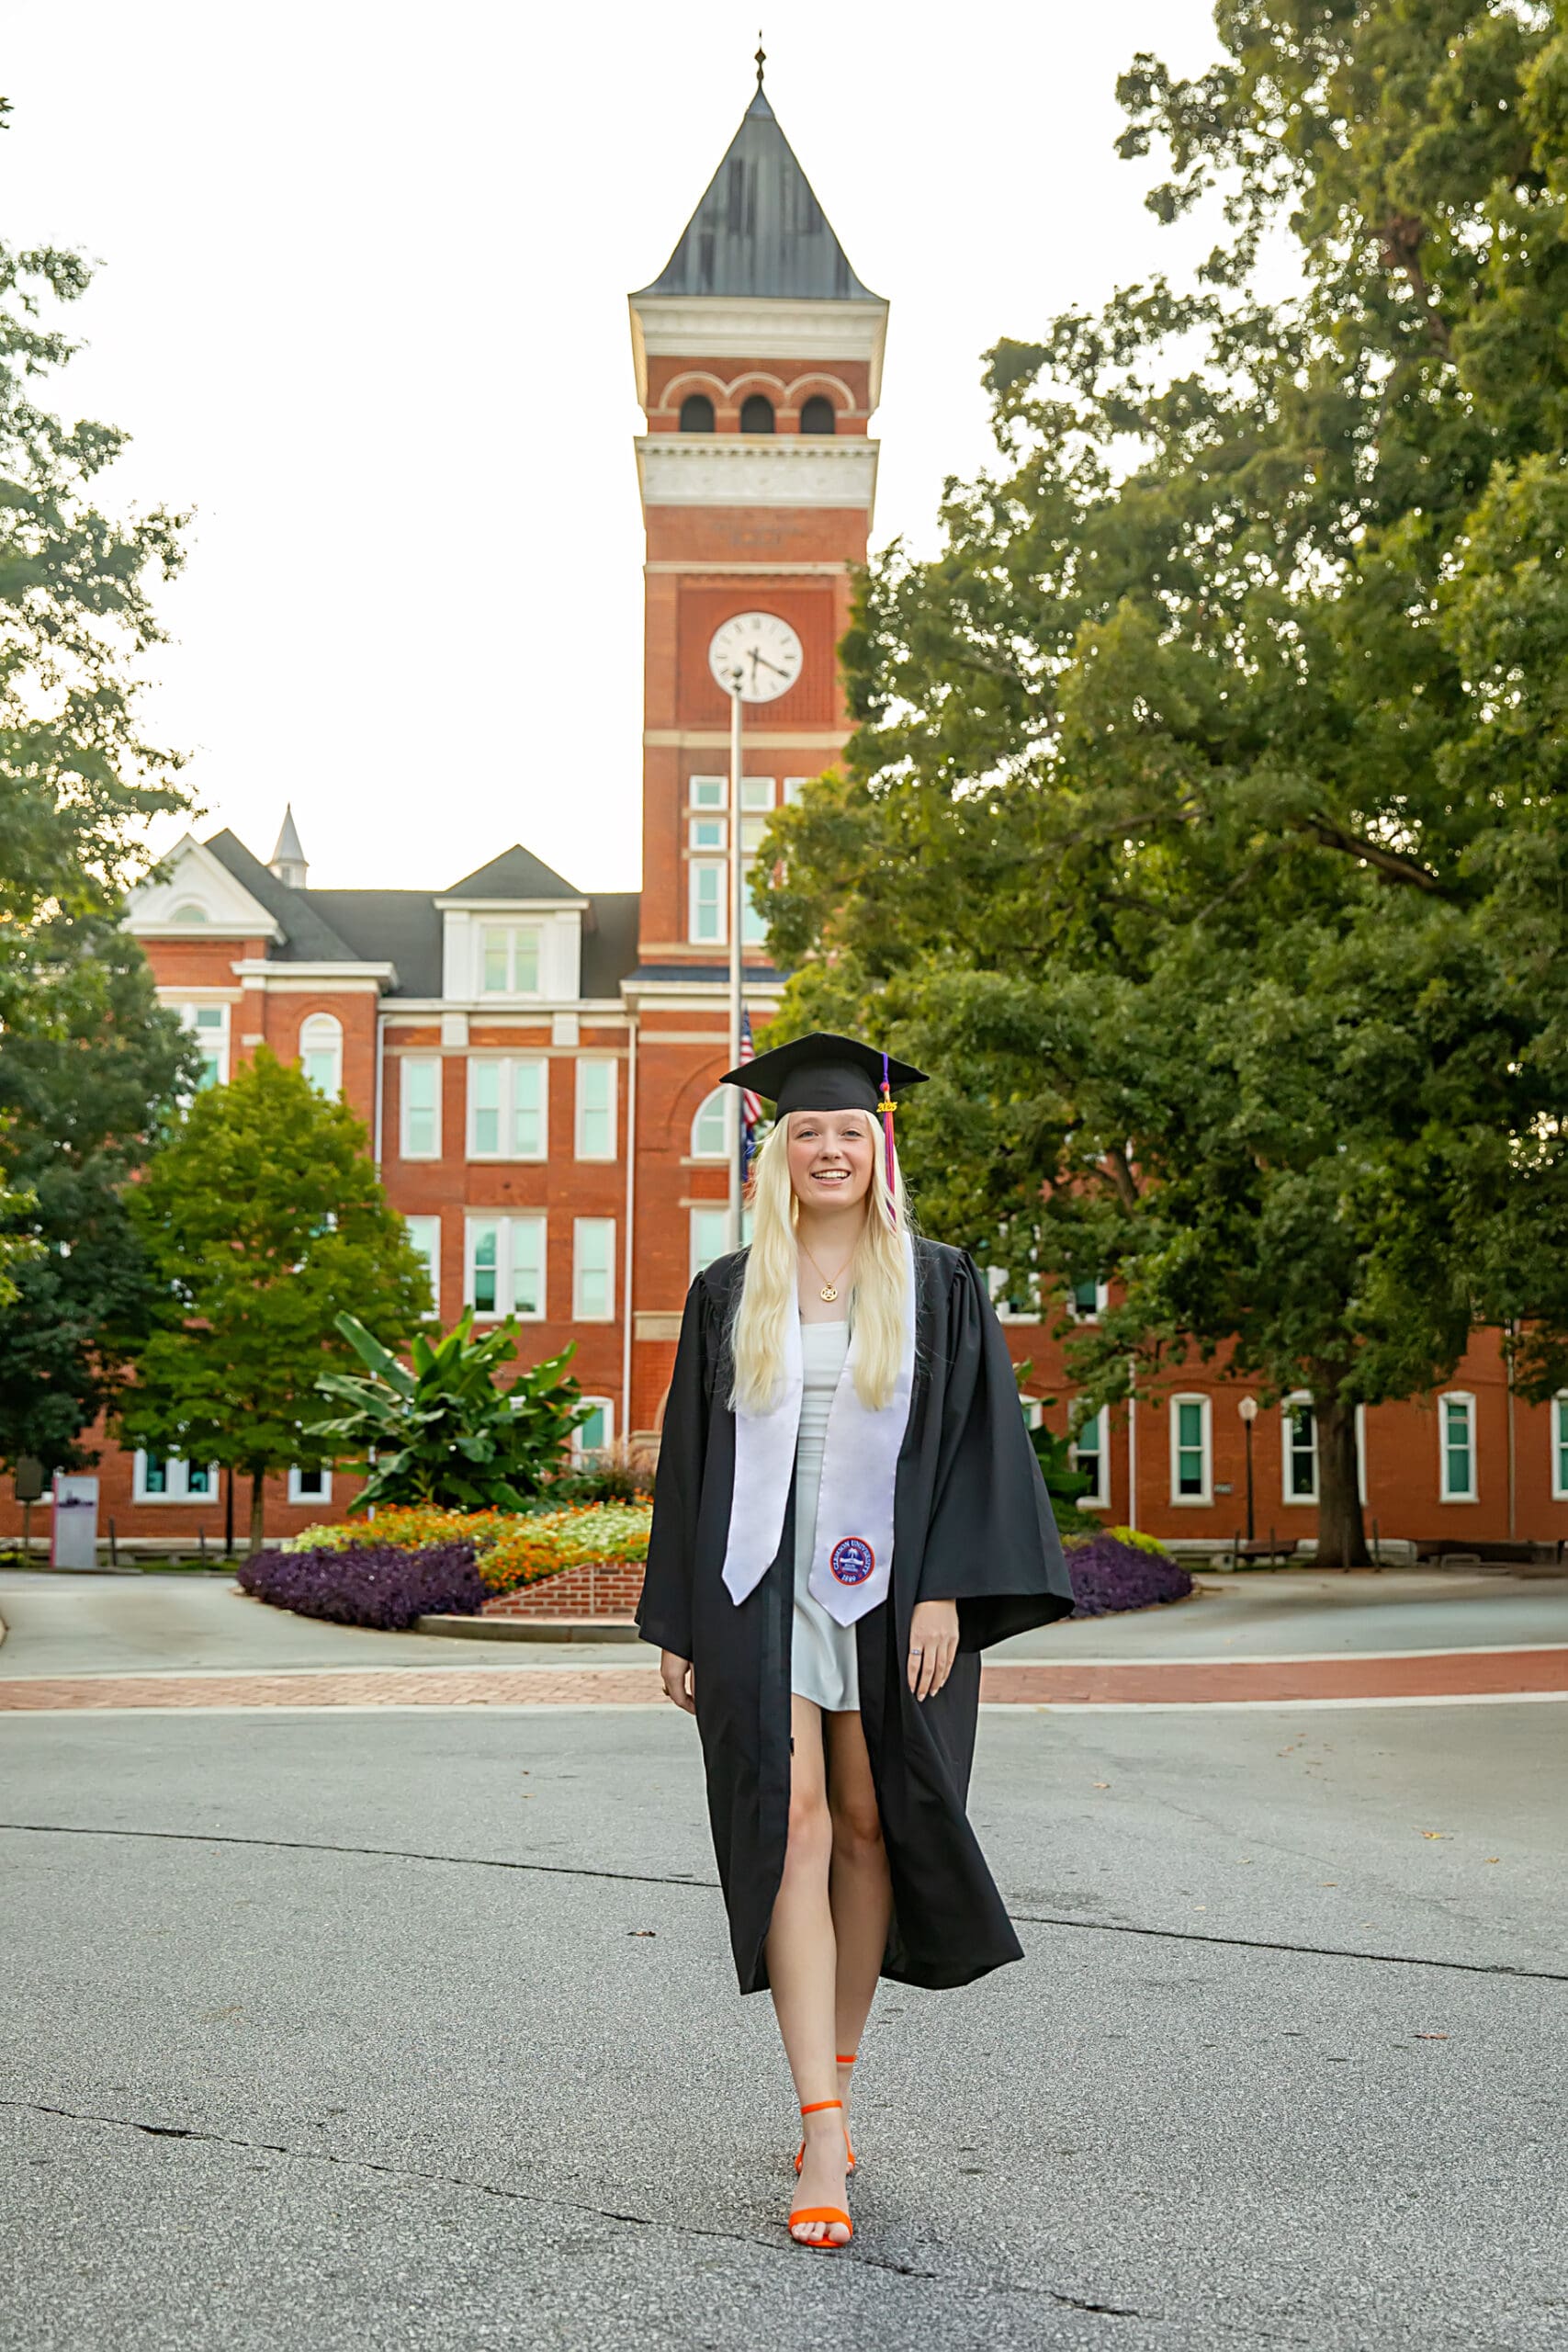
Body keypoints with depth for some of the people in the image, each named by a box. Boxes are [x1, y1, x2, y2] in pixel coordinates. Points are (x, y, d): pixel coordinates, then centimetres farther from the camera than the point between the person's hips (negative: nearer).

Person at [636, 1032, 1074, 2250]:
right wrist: (679, 1623, 5)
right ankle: (825, 2133, -9)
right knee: (791, 1826, -9)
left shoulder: (939, 1287, 4)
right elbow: (690, 1460, 9)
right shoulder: (729, 1295, 8)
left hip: (888, 1592, 0)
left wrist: (946, 1593, -12)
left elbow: (978, 1444, -1)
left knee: (866, 1828, 8)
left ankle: (836, 2080, 27)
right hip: (762, 1589, 0)